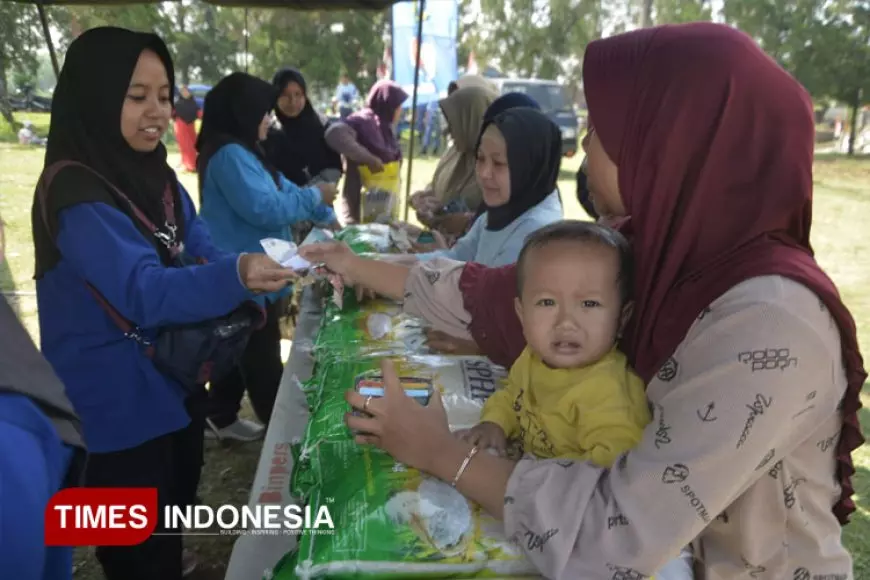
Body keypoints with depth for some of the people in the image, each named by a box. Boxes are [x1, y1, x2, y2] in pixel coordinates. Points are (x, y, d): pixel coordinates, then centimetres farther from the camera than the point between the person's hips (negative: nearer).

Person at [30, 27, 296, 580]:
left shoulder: (155, 176, 2)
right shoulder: (77, 194, -24)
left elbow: (201, 254, 8)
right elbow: (146, 292, -34)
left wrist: (268, 268, -11)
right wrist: (237, 276, -51)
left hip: (174, 381, 8)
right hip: (117, 402, -8)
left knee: (179, 500, 28)